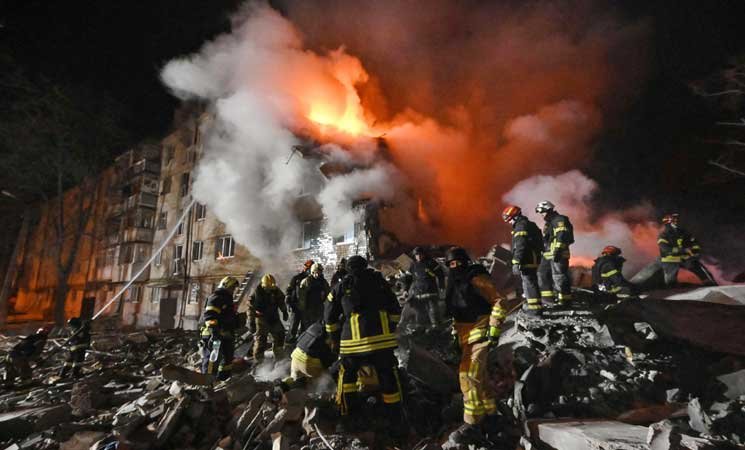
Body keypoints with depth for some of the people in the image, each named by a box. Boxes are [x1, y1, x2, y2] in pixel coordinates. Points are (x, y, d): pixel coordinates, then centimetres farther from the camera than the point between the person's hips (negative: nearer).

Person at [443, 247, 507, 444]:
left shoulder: (477, 278, -13)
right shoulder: (454, 281, 12)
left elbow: (498, 302, -14)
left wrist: (494, 329, -17)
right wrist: (456, 332, 22)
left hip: (480, 331, -9)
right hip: (465, 334, 9)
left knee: (469, 374, -14)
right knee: (479, 375, 18)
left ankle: (472, 426, -6)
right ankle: (489, 415, 34)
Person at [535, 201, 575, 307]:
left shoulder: (560, 220, -8)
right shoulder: (548, 223, 23)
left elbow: (561, 237, -20)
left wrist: (557, 250, -26)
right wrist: (543, 251, 26)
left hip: (558, 254, -10)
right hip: (548, 255, 11)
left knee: (559, 277, -8)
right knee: (543, 274, 11)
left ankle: (565, 299, 0)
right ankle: (547, 298, 16)